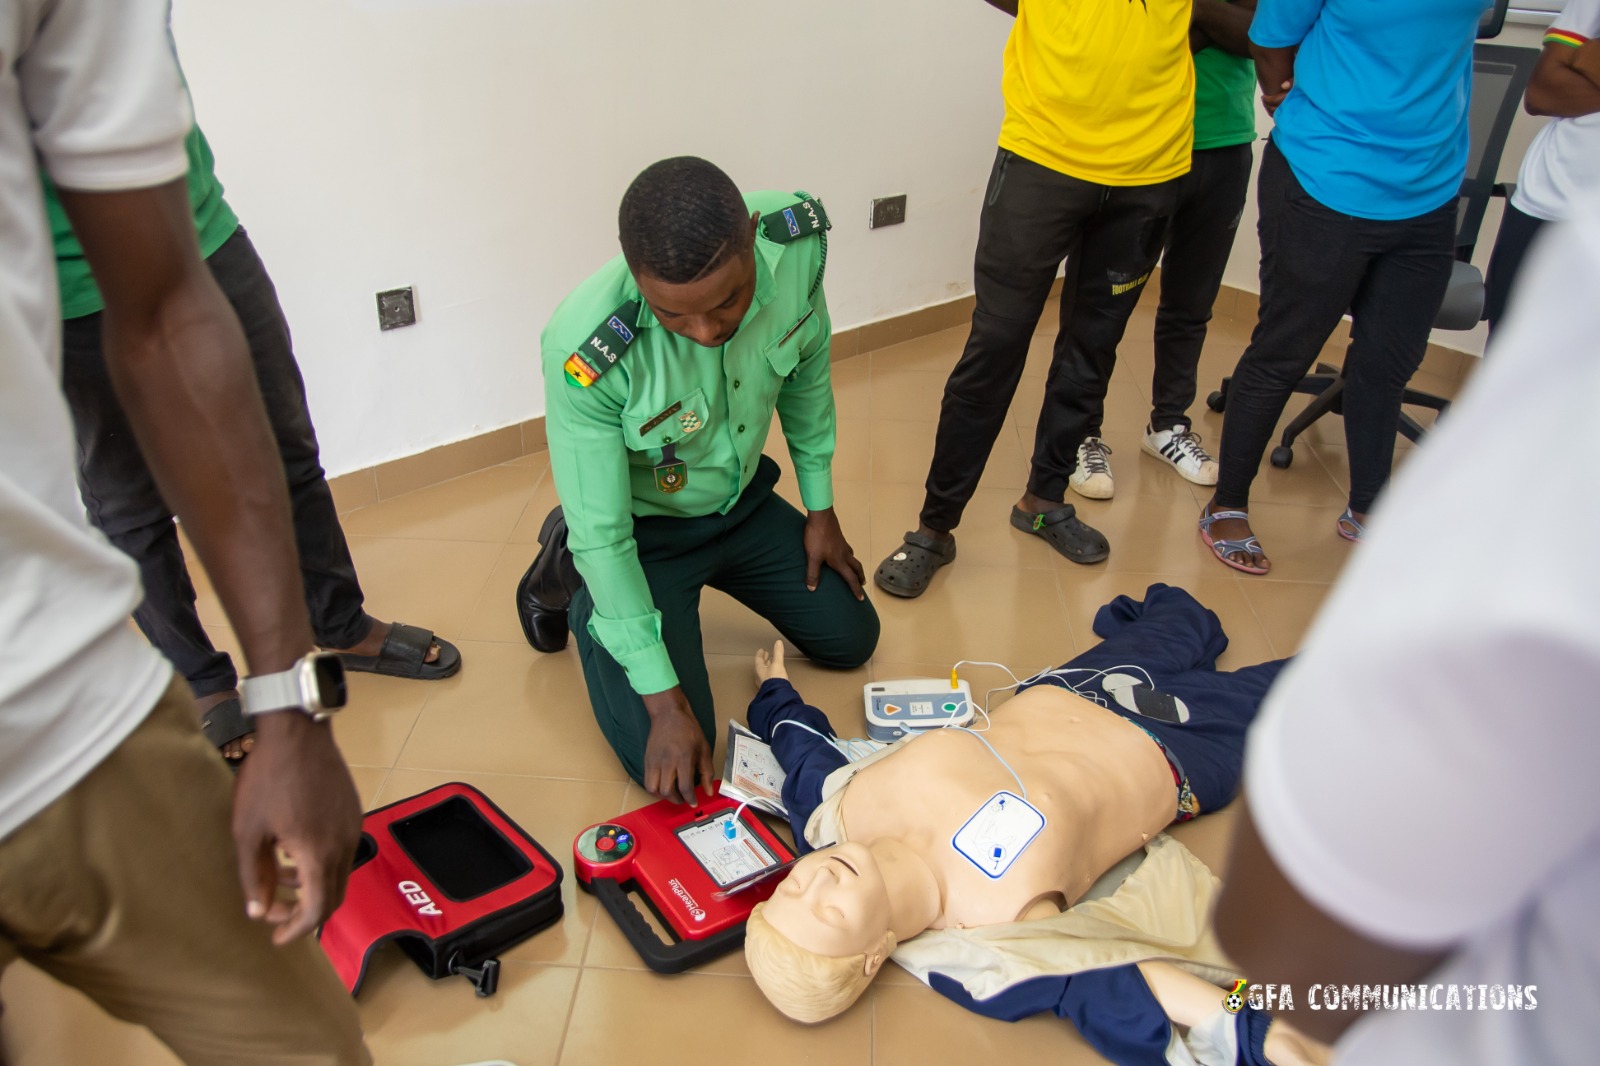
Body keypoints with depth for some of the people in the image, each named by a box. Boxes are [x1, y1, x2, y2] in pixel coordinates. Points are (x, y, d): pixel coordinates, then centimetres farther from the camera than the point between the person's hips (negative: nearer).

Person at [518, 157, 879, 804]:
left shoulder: (796, 239, -24)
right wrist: (665, 701, -26)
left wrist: (820, 508, 6)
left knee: (851, 638, 16)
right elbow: (603, 535, -28)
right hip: (643, 529, -5)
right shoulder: (584, 353, -38)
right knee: (670, 769, -9)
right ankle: (564, 572, 13)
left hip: (742, 500, 5)